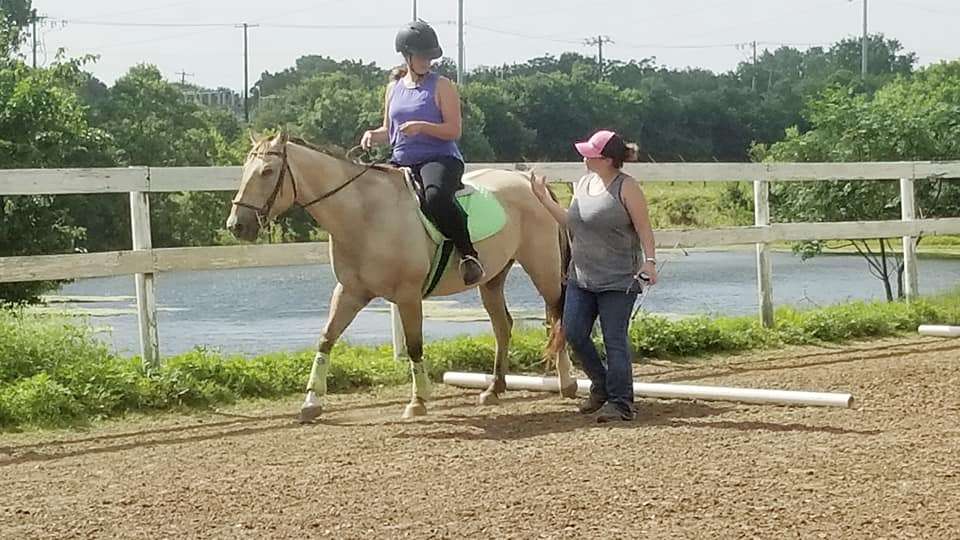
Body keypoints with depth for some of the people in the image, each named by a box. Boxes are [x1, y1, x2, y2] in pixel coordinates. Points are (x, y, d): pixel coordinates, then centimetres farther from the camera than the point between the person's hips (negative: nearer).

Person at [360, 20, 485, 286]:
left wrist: (422, 127, -21)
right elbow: (389, 131, 24)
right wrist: (373, 135, 1)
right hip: (401, 162, 6)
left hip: (440, 158, -6)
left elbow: (454, 130, -6)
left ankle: (469, 254, -25)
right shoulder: (393, 88, 16)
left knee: (436, 196, -38)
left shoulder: (442, 86, 0)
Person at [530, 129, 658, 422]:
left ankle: (620, 402, 2)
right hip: (581, 277, 7)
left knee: (614, 340, -5)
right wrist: (544, 198, 16)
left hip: (618, 281, -7)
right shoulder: (584, 183, 10)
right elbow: (571, 222, 18)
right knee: (573, 333, 4)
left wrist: (649, 261, -23)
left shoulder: (626, 187, -12)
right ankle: (601, 387, 23)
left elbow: (644, 229, -12)